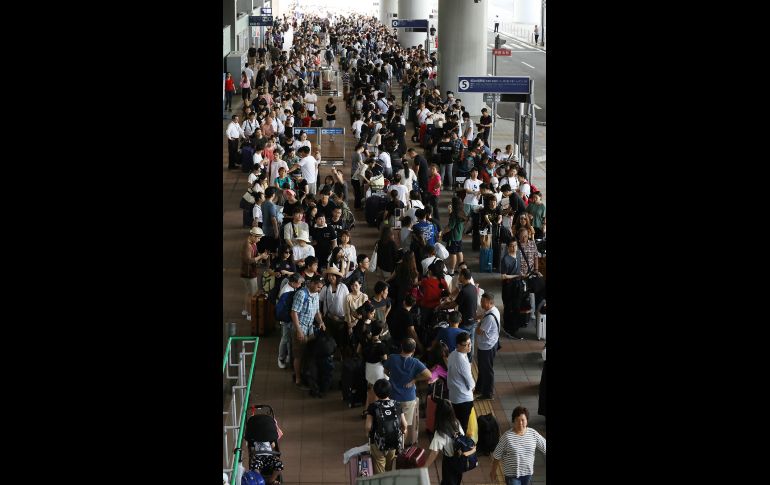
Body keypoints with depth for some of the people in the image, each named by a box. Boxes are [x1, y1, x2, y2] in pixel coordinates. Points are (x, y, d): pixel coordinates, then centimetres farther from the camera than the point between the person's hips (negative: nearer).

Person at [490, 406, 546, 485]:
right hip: (512, 474, -5)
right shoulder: (507, 436, -19)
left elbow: (544, 447, 1)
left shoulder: (533, 434, -8)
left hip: (528, 472, 5)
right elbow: (497, 456, -8)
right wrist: (493, 471, 0)